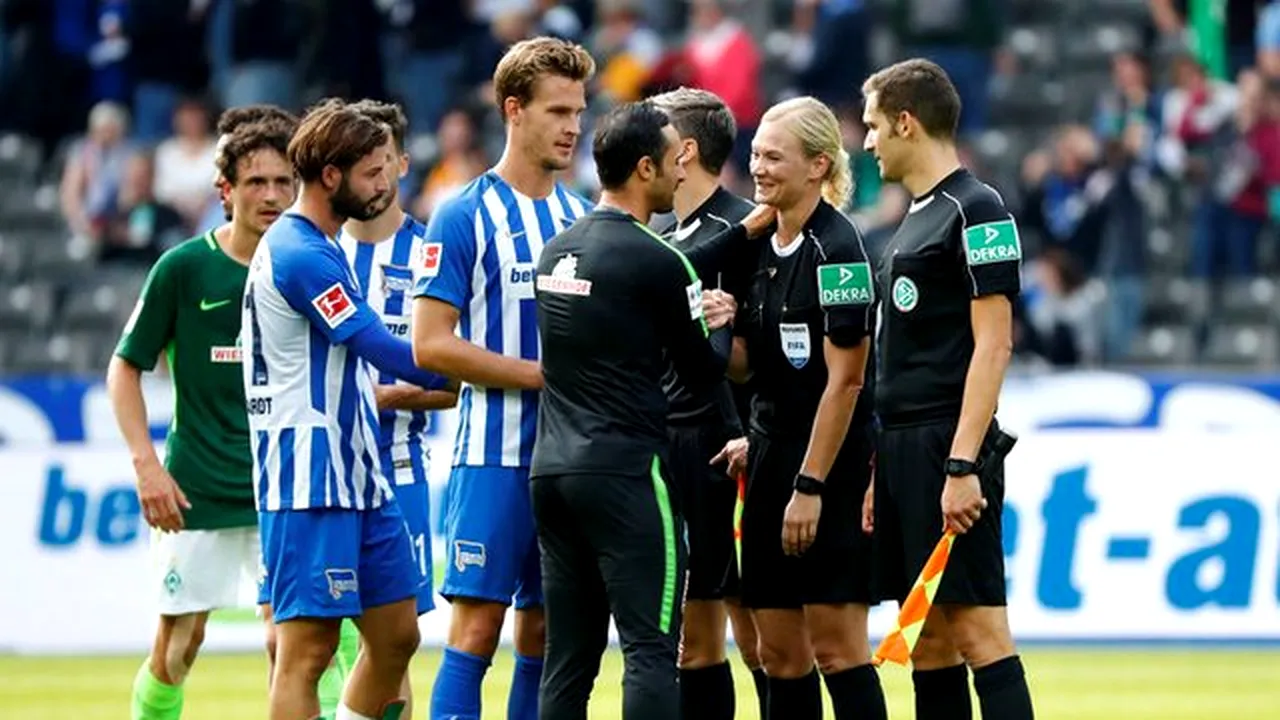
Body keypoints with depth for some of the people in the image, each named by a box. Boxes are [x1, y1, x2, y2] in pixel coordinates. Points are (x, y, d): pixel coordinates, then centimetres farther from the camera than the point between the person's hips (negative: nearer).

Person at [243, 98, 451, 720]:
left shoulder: (305, 248, 18)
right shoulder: (302, 256, -15)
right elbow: (384, 350, -17)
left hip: (356, 479, 10)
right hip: (311, 484, -10)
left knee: (396, 634, 12)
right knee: (306, 652, -10)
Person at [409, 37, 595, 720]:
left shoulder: (582, 218, 13)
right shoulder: (466, 216, -5)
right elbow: (431, 344, -10)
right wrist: (541, 375, -13)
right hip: (494, 454, -6)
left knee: (545, 629, 7)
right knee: (478, 624, -8)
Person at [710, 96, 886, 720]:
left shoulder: (835, 248, -14)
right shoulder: (765, 246, 11)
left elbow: (844, 380, -17)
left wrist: (810, 485, -19)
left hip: (828, 463, -8)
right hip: (772, 458, 8)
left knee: (836, 646, -7)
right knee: (778, 651, 7)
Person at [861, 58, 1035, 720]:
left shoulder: (974, 211, -9)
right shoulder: (916, 218, 19)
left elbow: (993, 344, -15)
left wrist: (962, 465, -20)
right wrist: (880, 470, 20)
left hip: (947, 446, -9)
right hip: (902, 448, 9)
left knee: (975, 627, -12)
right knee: (928, 639, 8)